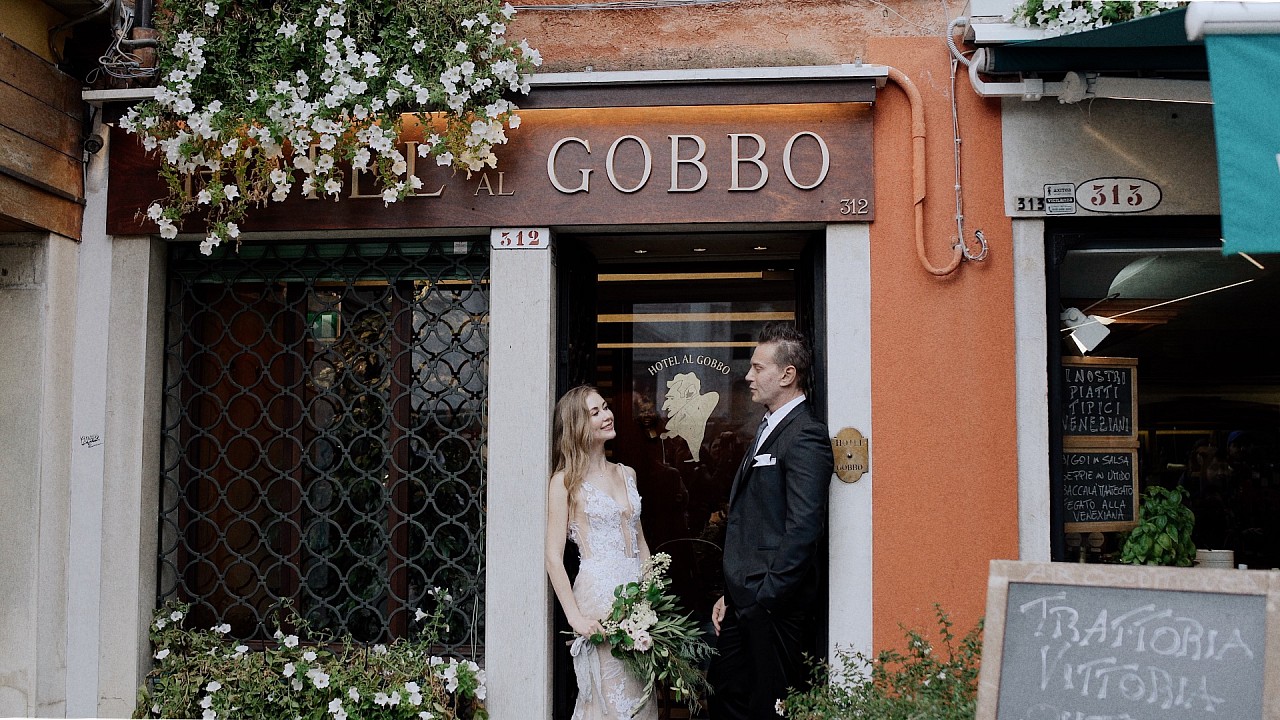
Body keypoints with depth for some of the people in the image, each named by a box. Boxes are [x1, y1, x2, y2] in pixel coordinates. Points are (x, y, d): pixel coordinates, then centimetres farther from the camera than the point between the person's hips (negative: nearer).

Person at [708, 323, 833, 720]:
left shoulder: (806, 436, -14)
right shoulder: (768, 429, 17)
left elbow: (803, 527, -21)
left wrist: (765, 597, -19)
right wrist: (731, 594, 14)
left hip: (773, 602, -9)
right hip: (743, 598, 9)